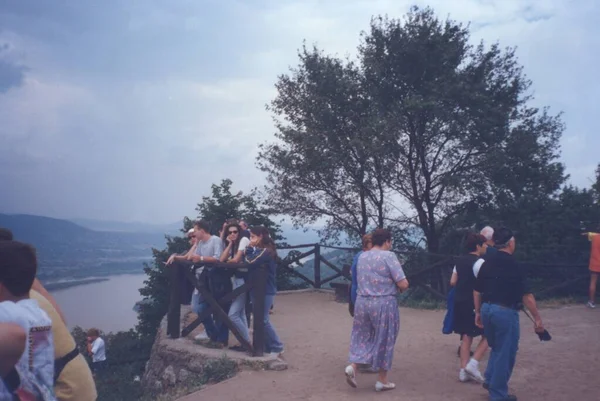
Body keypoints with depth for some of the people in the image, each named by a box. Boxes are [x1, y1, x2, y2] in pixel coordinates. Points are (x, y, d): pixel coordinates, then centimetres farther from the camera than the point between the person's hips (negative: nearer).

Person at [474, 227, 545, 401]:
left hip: (487, 308, 6)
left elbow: (477, 291, 10)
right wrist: (537, 319, -5)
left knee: (497, 348, 26)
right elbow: (526, 295, -13)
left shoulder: (487, 262, 5)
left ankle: (490, 380, 25)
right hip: (505, 311, -6)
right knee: (505, 353, 7)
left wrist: (478, 312, 20)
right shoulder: (513, 265, -13)